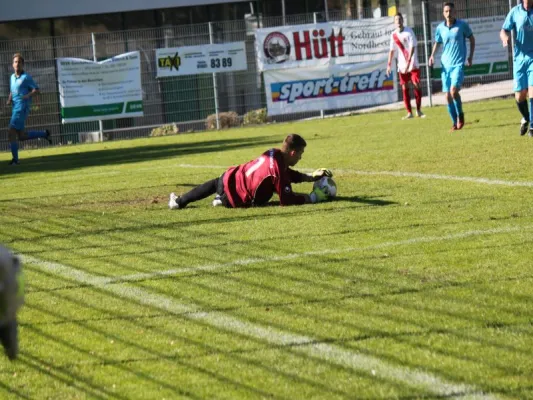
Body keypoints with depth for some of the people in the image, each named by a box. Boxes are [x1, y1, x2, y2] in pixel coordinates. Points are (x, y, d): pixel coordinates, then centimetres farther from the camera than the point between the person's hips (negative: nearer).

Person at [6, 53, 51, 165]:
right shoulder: (13, 77, 17)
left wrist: (27, 96, -25)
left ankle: (15, 158, -8)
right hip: (15, 108, 8)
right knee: (21, 136, 11)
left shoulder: (26, 77, -5)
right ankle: (44, 134, 26)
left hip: (22, 108, -8)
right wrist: (9, 99, 8)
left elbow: (36, 90, -7)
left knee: (11, 133, -14)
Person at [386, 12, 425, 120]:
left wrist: (408, 61, -22)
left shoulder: (409, 31, -8)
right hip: (401, 65, 4)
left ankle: (418, 110, 6)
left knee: (417, 85, -6)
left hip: (412, 64, -4)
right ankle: (409, 112, 6)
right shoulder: (394, 35, 6)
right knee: (404, 88, 2)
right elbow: (392, 50, 13)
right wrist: (389, 64, 7)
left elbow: (412, 47, -14)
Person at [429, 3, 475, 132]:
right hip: (446, 64, 4)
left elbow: (472, 39, 9)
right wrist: (432, 55, 0)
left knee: (453, 91, -21)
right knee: (448, 96, 1)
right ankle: (455, 122, 14)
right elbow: (437, 42, 18)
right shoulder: (440, 28, 4)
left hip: (458, 64, -4)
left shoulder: (462, 25, -4)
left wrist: (471, 56, 2)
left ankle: (460, 114, 3)